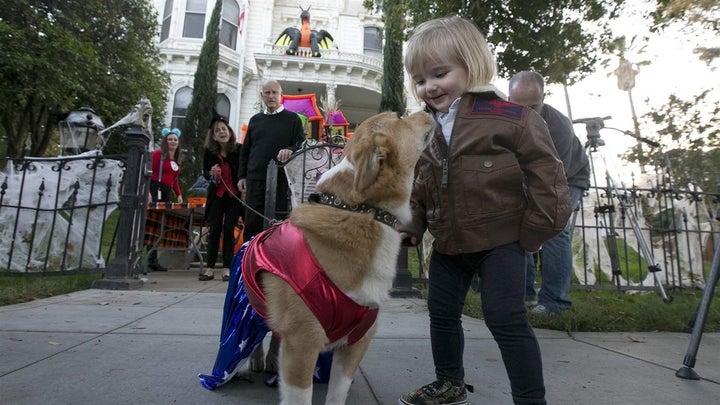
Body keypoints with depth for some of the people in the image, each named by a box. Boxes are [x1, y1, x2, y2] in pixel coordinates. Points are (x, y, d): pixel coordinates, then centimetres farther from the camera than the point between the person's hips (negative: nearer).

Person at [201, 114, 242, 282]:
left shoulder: (239, 149, -9)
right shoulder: (209, 152, -1)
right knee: (214, 229, 2)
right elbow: (205, 173, 8)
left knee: (229, 230, -1)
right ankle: (210, 268, 7)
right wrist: (212, 173, -15)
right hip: (216, 194, 2)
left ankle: (227, 268, 6)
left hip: (234, 195, -2)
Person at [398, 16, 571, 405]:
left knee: (506, 318, -6)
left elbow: (544, 170, -11)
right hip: (448, 243, 7)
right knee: (441, 313, 16)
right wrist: (413, 224, 4)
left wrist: (535, 230, -11)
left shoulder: (508, 116, -14)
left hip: (500, 240, -6)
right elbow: (416, 185, 13)